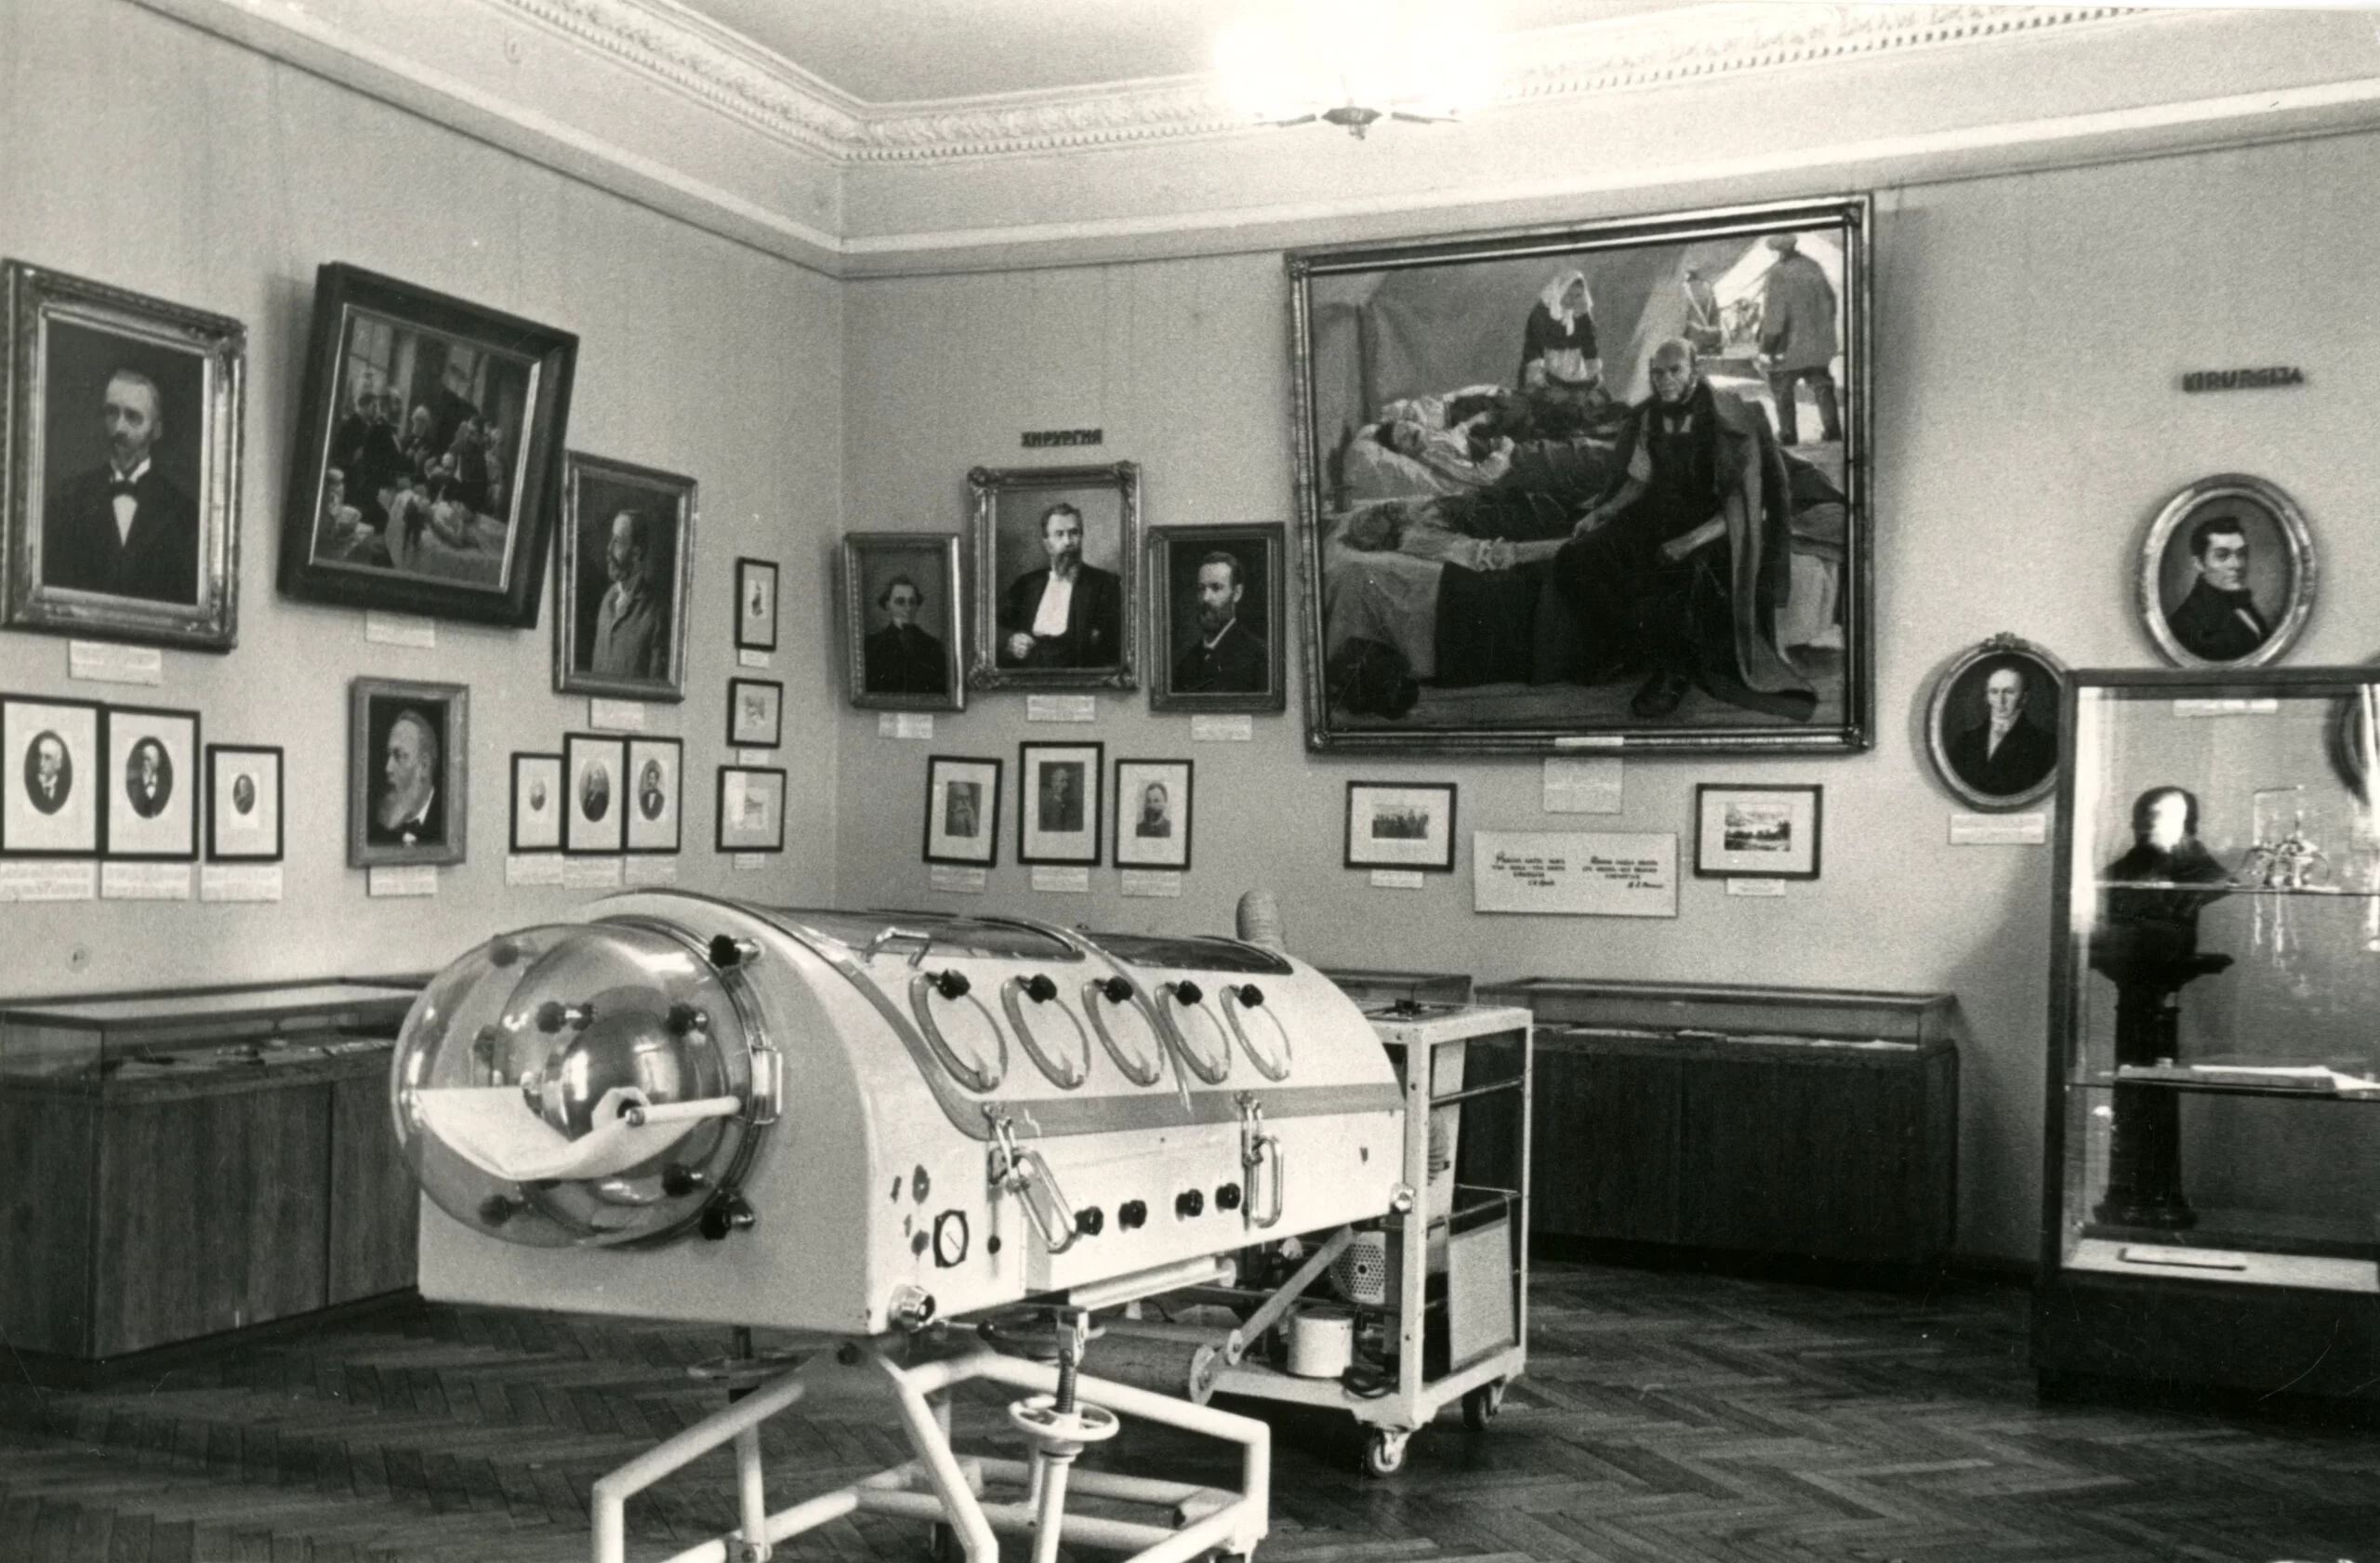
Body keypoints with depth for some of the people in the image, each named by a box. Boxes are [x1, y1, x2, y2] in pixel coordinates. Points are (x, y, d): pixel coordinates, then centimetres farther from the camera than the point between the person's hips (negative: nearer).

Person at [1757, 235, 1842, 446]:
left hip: (1791, 346, -6)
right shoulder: (1814, 267, 3)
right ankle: (1832, 429, 9)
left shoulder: (1778, 274, -17)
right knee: (1822, 386, 13)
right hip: (1819, 344, 6)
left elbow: (1773, 316, -17)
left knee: (1782, 389, 7)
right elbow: (1830, 301, 12)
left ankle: (1788, 434, 6)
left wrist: (1766, 348, -10)